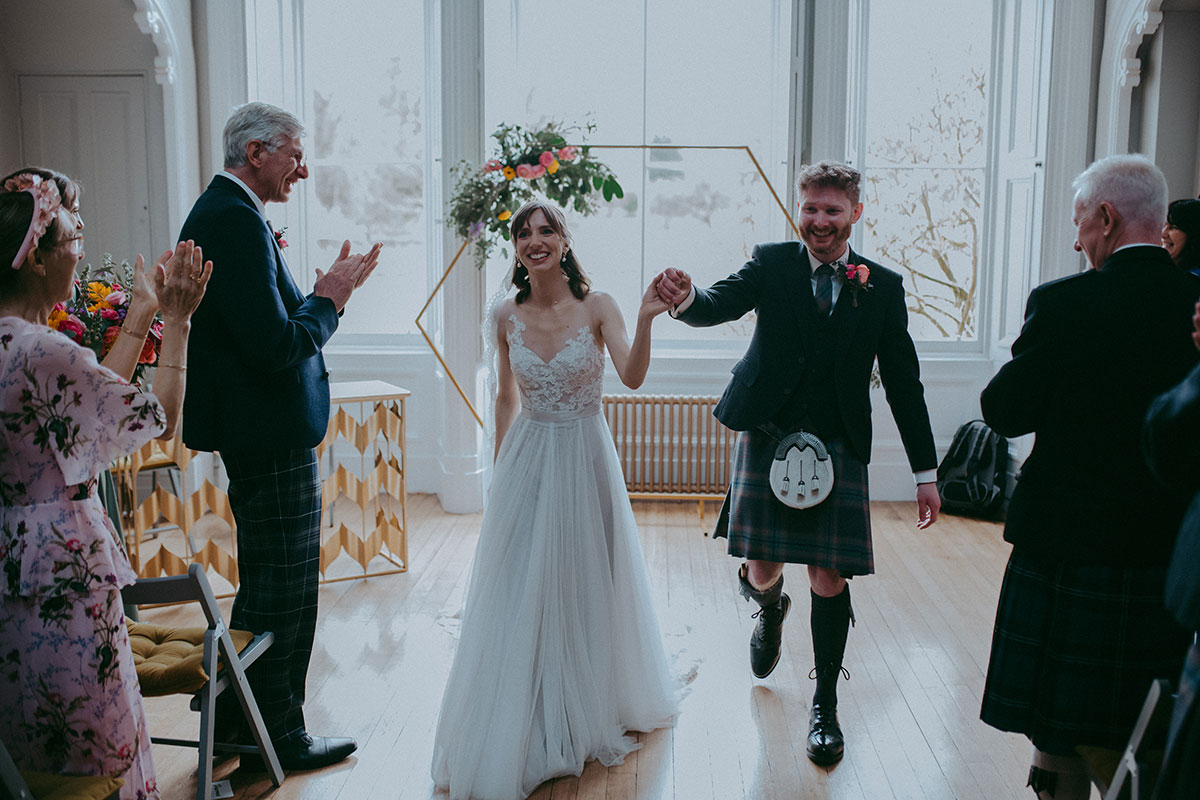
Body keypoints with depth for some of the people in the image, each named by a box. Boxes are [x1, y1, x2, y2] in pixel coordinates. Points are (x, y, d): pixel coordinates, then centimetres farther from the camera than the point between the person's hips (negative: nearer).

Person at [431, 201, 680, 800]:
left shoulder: (596, 307, -8)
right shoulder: (507, 317, 0)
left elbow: (632, 377, -23)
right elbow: (506, 397, 11)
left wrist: (645, 320, -39)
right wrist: (500, 468, 13)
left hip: (585, 457, -2)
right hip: (527, 459, 2)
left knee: (586, 585, 9)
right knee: (519, 589, 6)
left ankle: (588, 717, 31)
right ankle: (523, 733, 23)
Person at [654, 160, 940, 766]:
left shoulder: (883, 286, 5)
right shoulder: (772, 264, 3)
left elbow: (903, 382, 7)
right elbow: (723, 302, -15)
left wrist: (925, 471, 6)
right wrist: (686, 298, -40)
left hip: (837, 446, 0)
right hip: (766, 436, 0)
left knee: (829, 577, -1)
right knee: (763, 568, 1)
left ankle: (825, 706, 18)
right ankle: (768, 605, 41)